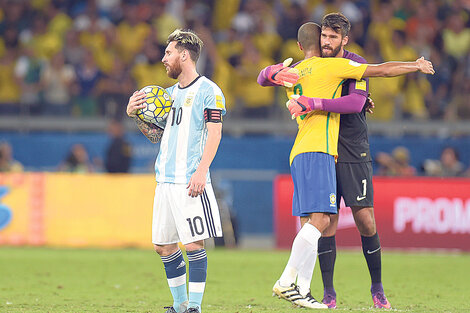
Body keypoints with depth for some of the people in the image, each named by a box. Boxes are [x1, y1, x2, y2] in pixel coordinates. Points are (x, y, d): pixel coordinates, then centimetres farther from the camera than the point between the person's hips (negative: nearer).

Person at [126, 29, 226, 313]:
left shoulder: (208, 90, -3)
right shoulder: (169, 93, 19)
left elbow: (214, 134, -10)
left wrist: (201, 171, -20)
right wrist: (135, 114, 9)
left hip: (191, 182, -8)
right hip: (165, 180, 8)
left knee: (193, 244, -10)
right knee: (163, 246, 8)